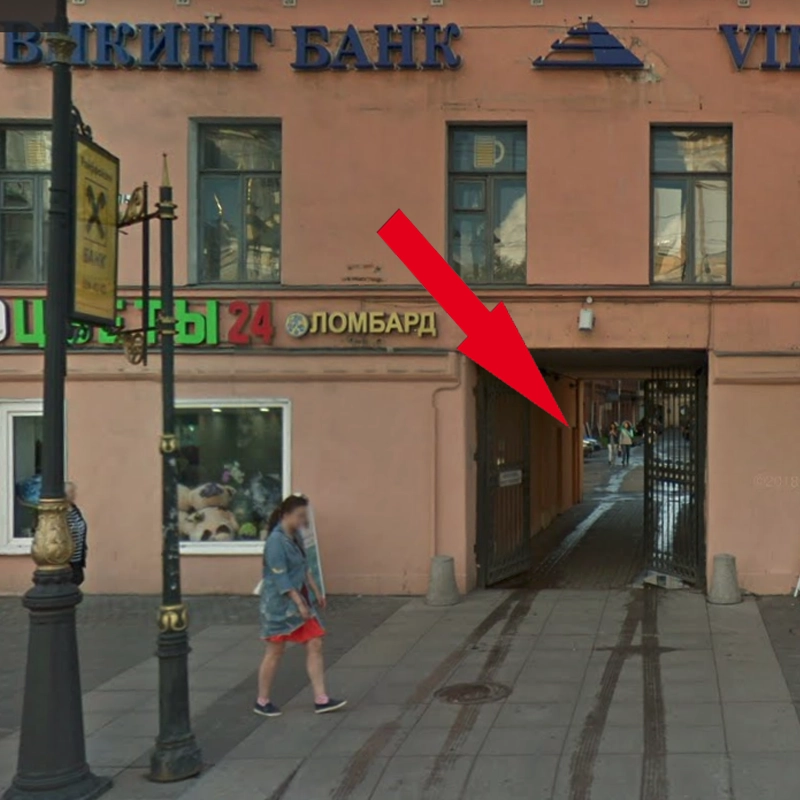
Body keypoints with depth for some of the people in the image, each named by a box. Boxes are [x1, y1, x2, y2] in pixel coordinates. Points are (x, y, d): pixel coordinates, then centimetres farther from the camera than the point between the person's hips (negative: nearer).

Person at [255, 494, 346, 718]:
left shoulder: (296, 536, 7)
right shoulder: (276, 541, -19)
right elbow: (280, 577, -22)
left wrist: (316, 592, 17)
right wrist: (299, 603, -23)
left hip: (301, 599, 8)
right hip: (279, 604, -8)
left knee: (315, 645, 3)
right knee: (275, 651, 2)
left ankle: (321, 699, 6)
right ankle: (262, 701, 17)